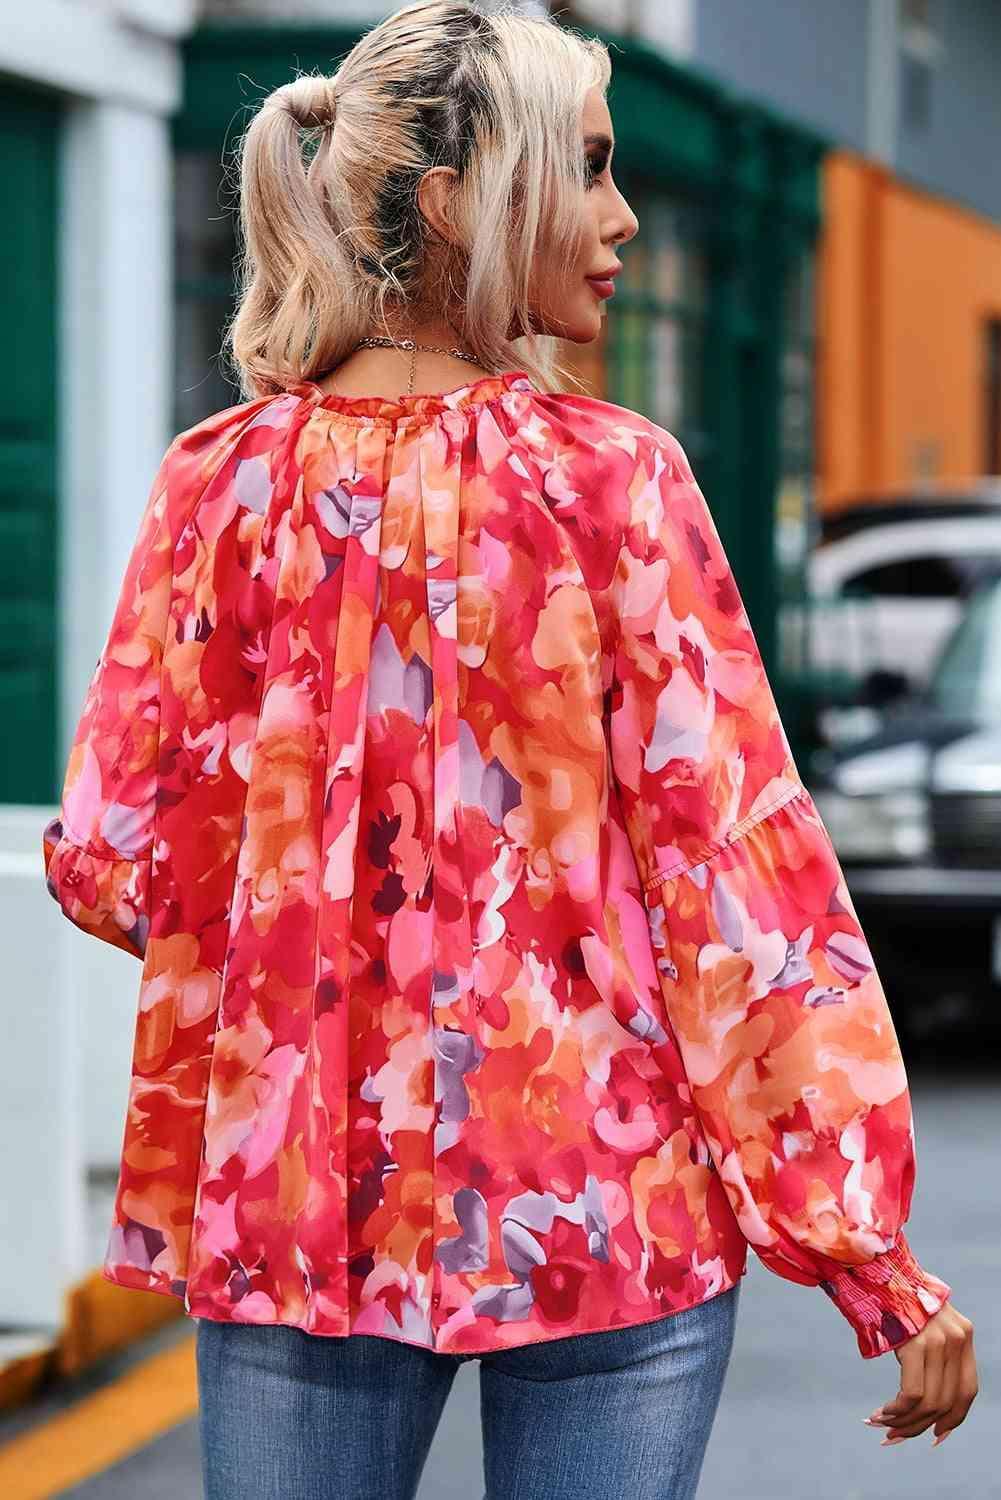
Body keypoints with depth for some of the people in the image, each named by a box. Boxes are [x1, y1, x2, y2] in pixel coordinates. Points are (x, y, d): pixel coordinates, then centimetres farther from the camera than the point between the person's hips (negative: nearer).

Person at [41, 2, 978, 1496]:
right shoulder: (611, 480, -9)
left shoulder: (225, 480, -1)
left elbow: (112, 861, -2)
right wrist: (871, 1252, -8)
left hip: (295, 1201, 2)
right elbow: (740, 860, -11)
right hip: (604, 1205, -2)